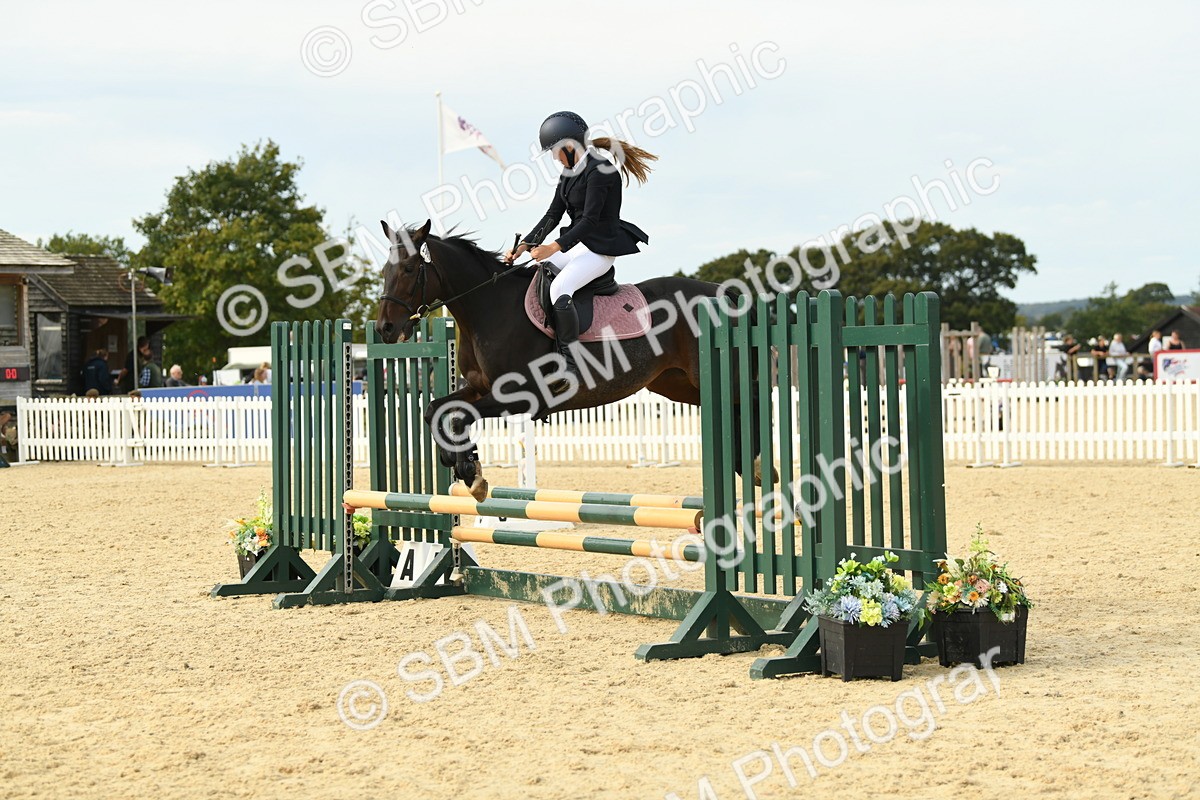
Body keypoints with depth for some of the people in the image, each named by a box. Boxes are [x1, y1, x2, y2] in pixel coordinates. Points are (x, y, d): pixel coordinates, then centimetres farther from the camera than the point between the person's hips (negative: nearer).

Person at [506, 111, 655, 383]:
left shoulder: (598, 171, -17)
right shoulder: (570, 172, 12)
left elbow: (590, 220, -24)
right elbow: (552, 215, 13)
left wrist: (555, 247, -31)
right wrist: (525, 245, 3)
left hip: (600, 249, -10)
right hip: (577, 245, 10)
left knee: (559, 289, -30)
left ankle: (571, 361, -26)